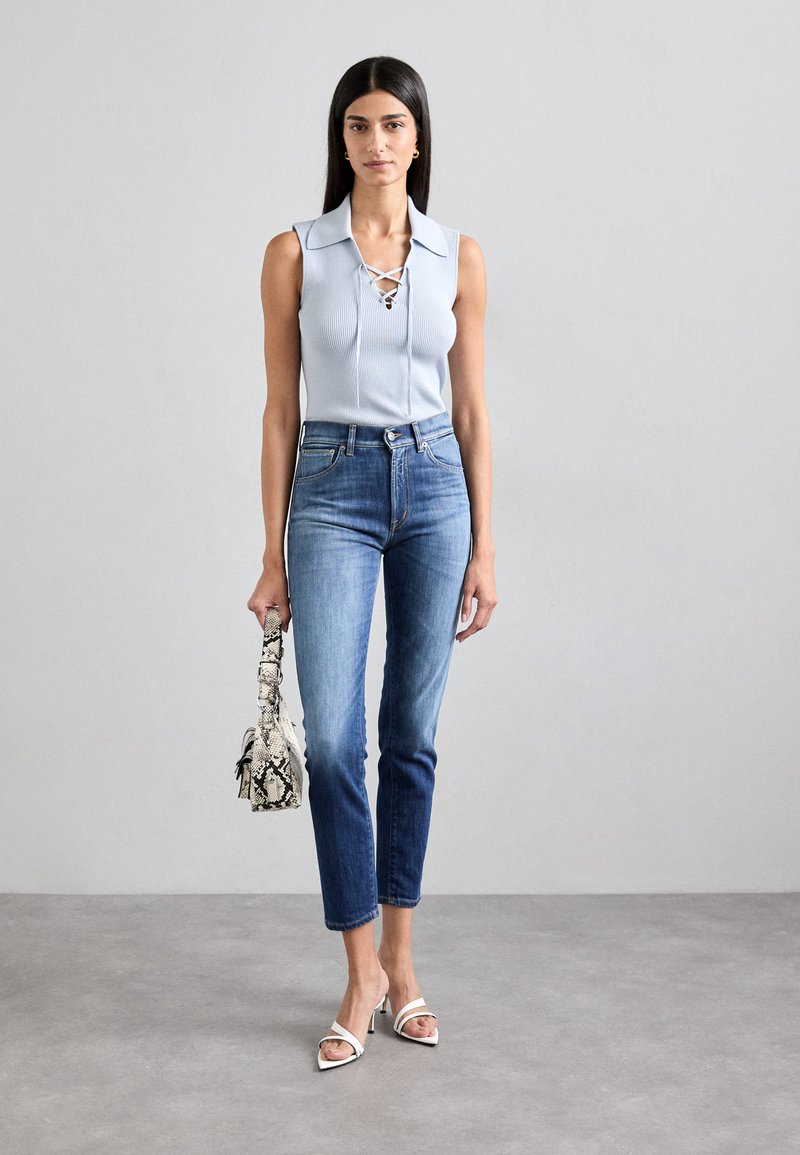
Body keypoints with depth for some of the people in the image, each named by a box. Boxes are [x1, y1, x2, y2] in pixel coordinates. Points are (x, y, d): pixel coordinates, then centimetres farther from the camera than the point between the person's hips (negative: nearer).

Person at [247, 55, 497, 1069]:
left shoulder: (458, 259, 5)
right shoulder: (294, 253, 1)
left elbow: (471, 410, 7)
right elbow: (280, 410, 1)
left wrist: (483, 547, 3)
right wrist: (272, 554, -1)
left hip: (433, 486, 2)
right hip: (333, 488, -1)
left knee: (412, 736, 7)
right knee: (332, 738, -8)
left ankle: (400, 959, 21)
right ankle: (364, 977, 6)